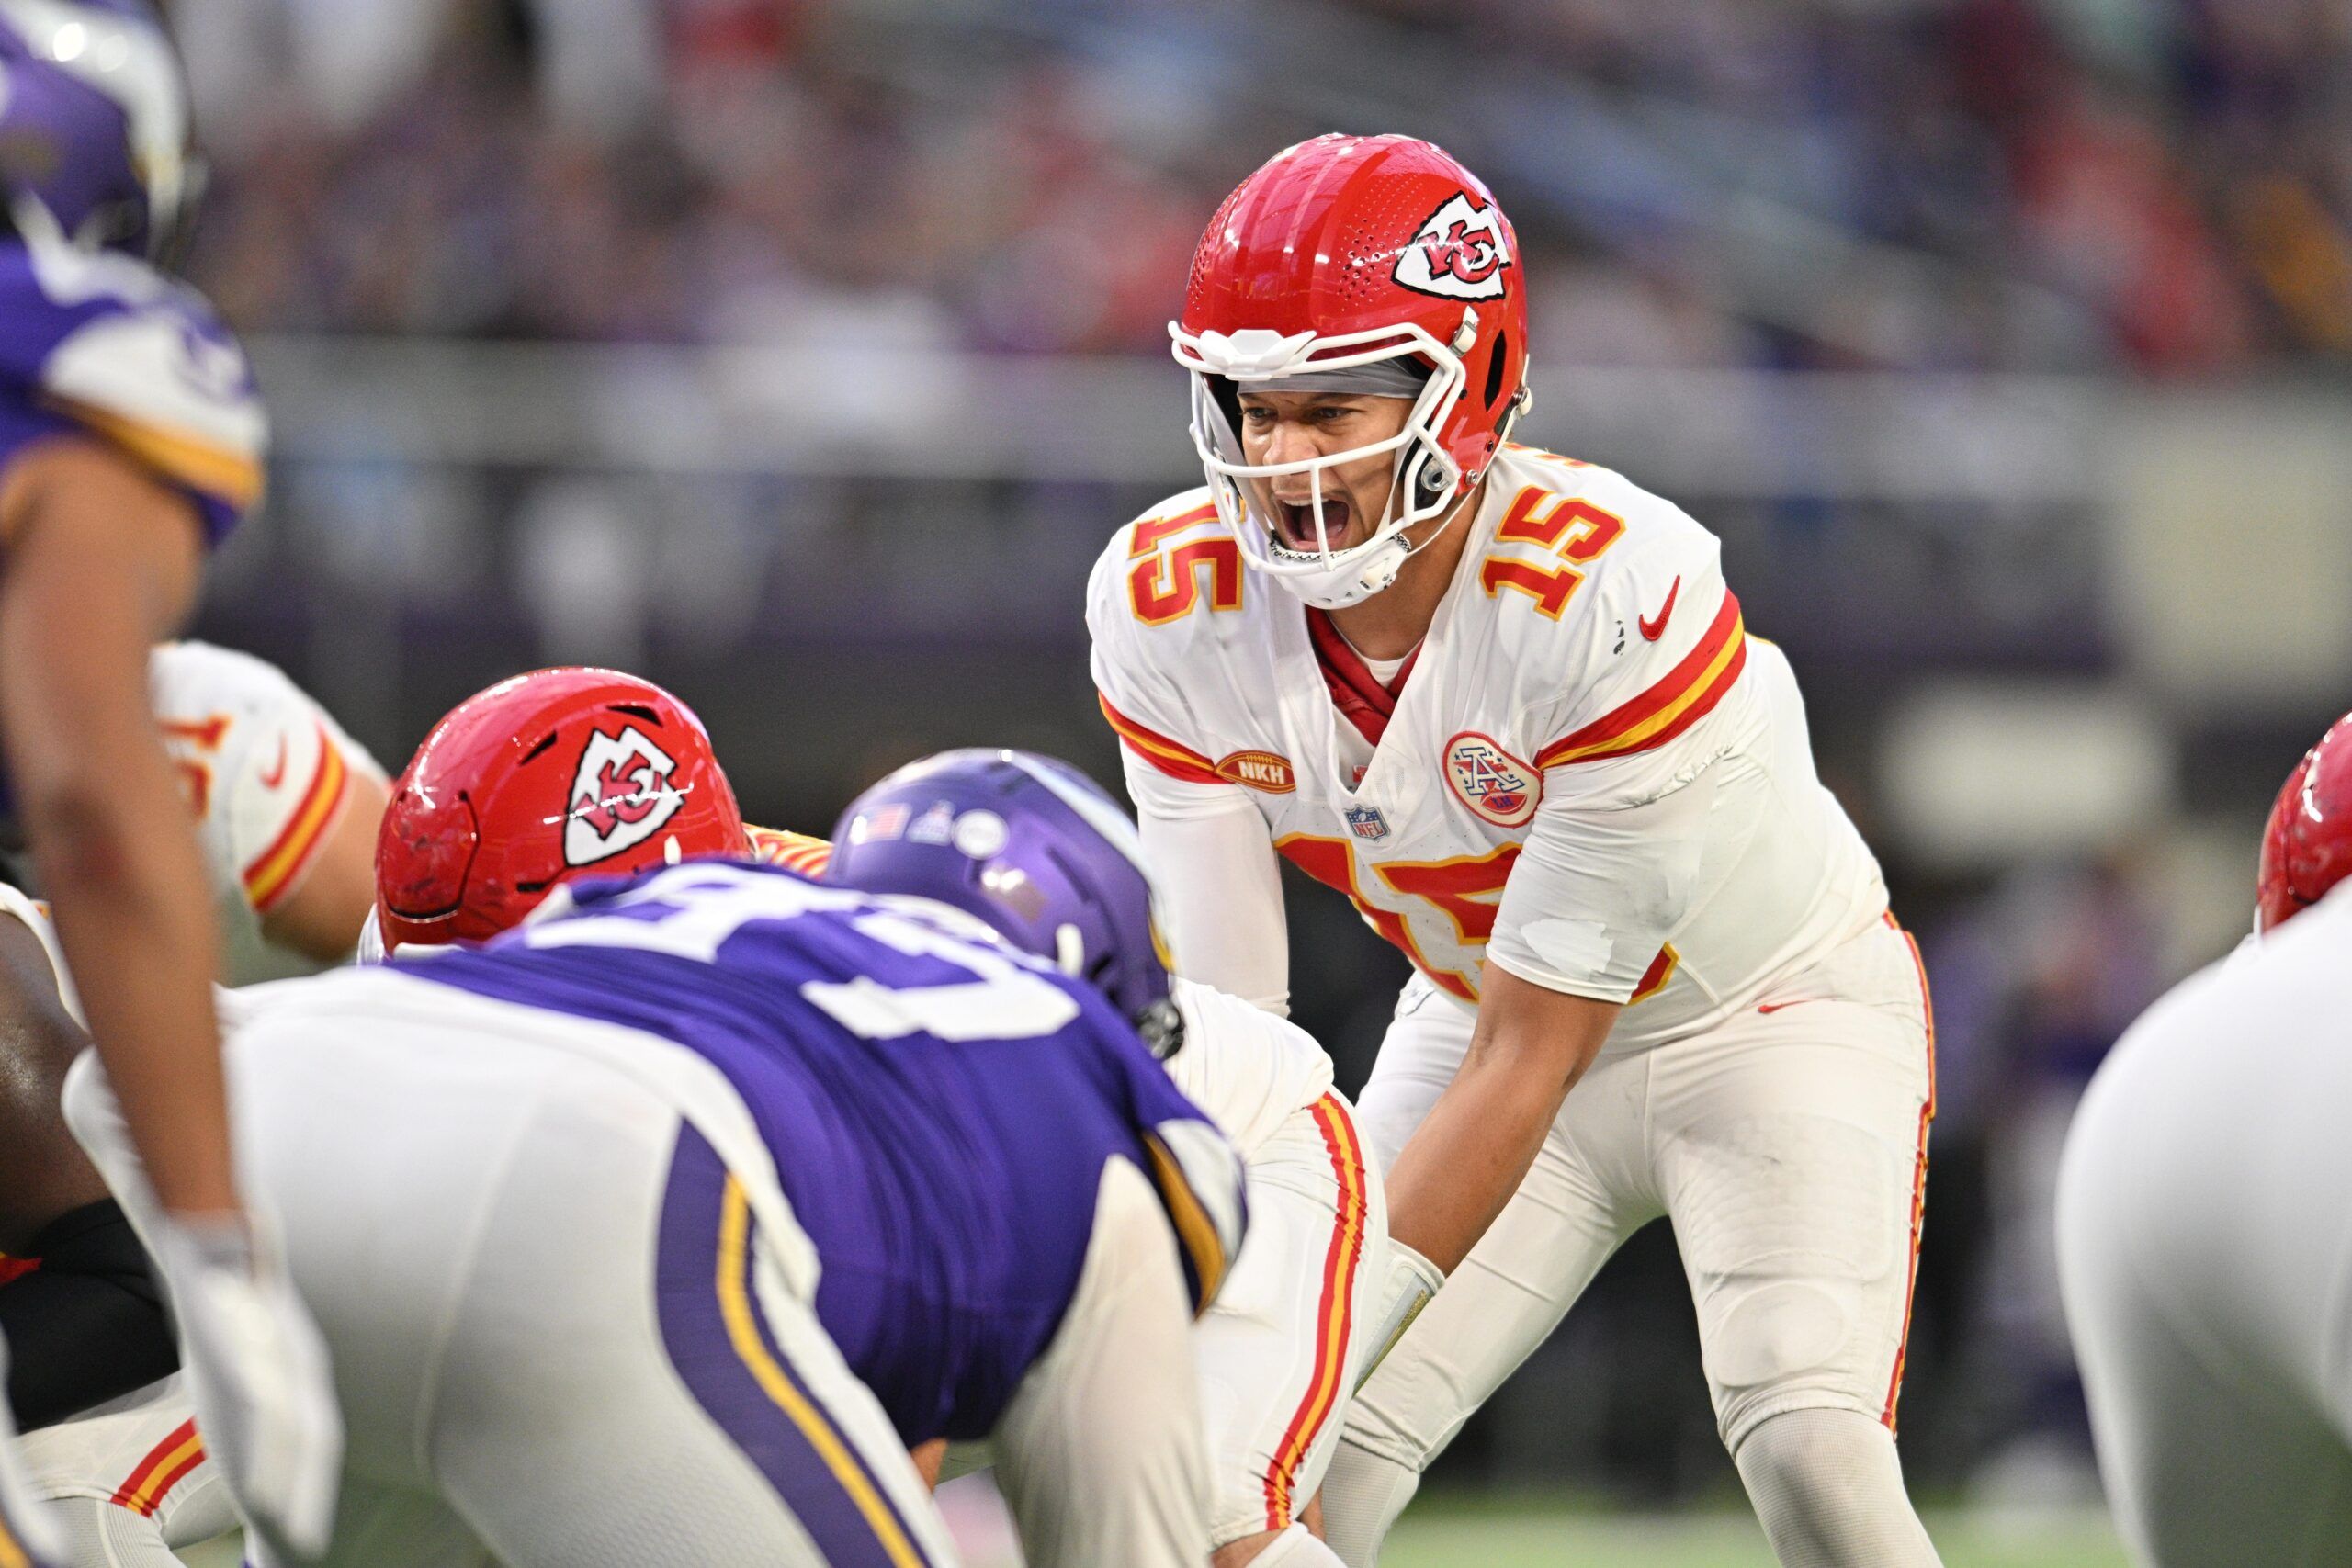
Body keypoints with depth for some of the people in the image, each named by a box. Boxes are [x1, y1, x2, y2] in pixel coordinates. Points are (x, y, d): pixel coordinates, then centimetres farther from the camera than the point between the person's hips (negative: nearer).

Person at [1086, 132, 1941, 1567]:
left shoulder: (1617, 595, -35)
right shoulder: (1170, 602, -19)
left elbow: (1524, 1062, -30)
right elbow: (1220, 1019, -17)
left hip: (1775, 1009, -4)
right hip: (1487, 1013, 4)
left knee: (1809, 1452, -24)